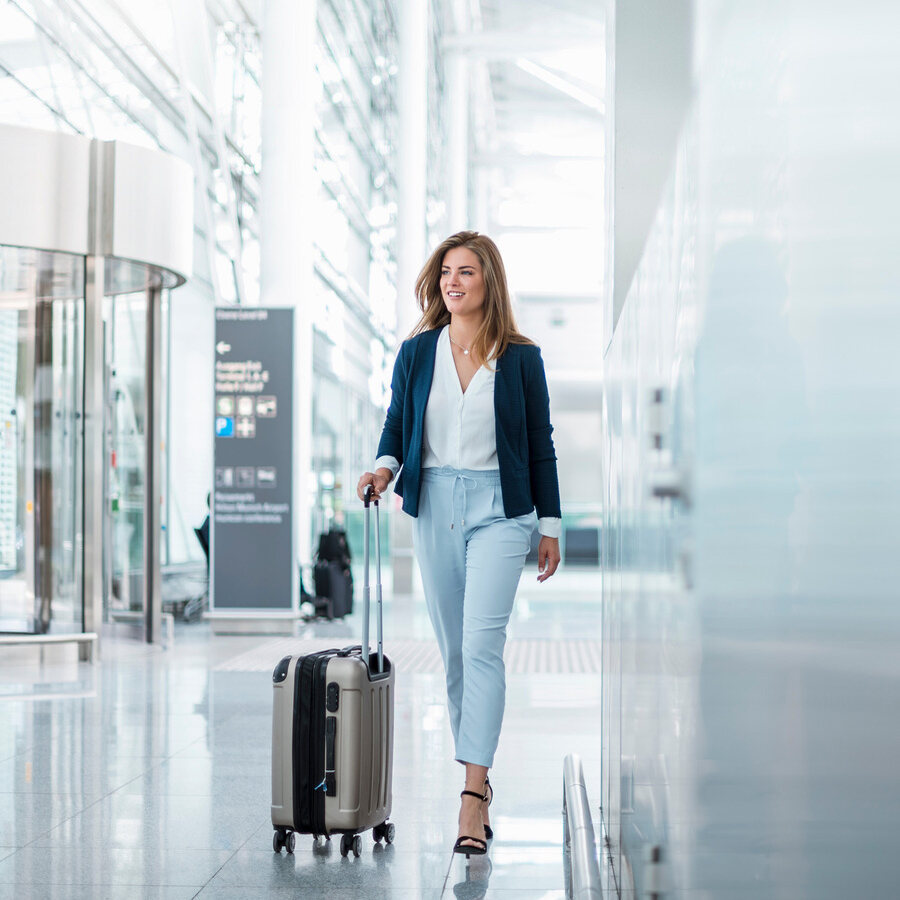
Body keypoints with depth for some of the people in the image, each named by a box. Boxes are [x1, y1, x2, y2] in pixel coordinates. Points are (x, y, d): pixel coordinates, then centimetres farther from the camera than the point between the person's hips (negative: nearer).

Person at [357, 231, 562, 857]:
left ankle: (473, 795, -18)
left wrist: (550, 525, 4)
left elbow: (540, 443, 4)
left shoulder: (521, 358, 1)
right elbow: (397, 423, 11)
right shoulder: (416, 352, 6)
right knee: (453, 648, 8)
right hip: (435, 506, 3)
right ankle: (477, 778, 20)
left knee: (482, 644, -15)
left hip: (498, 509, -3)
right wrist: (386, 465, -11)